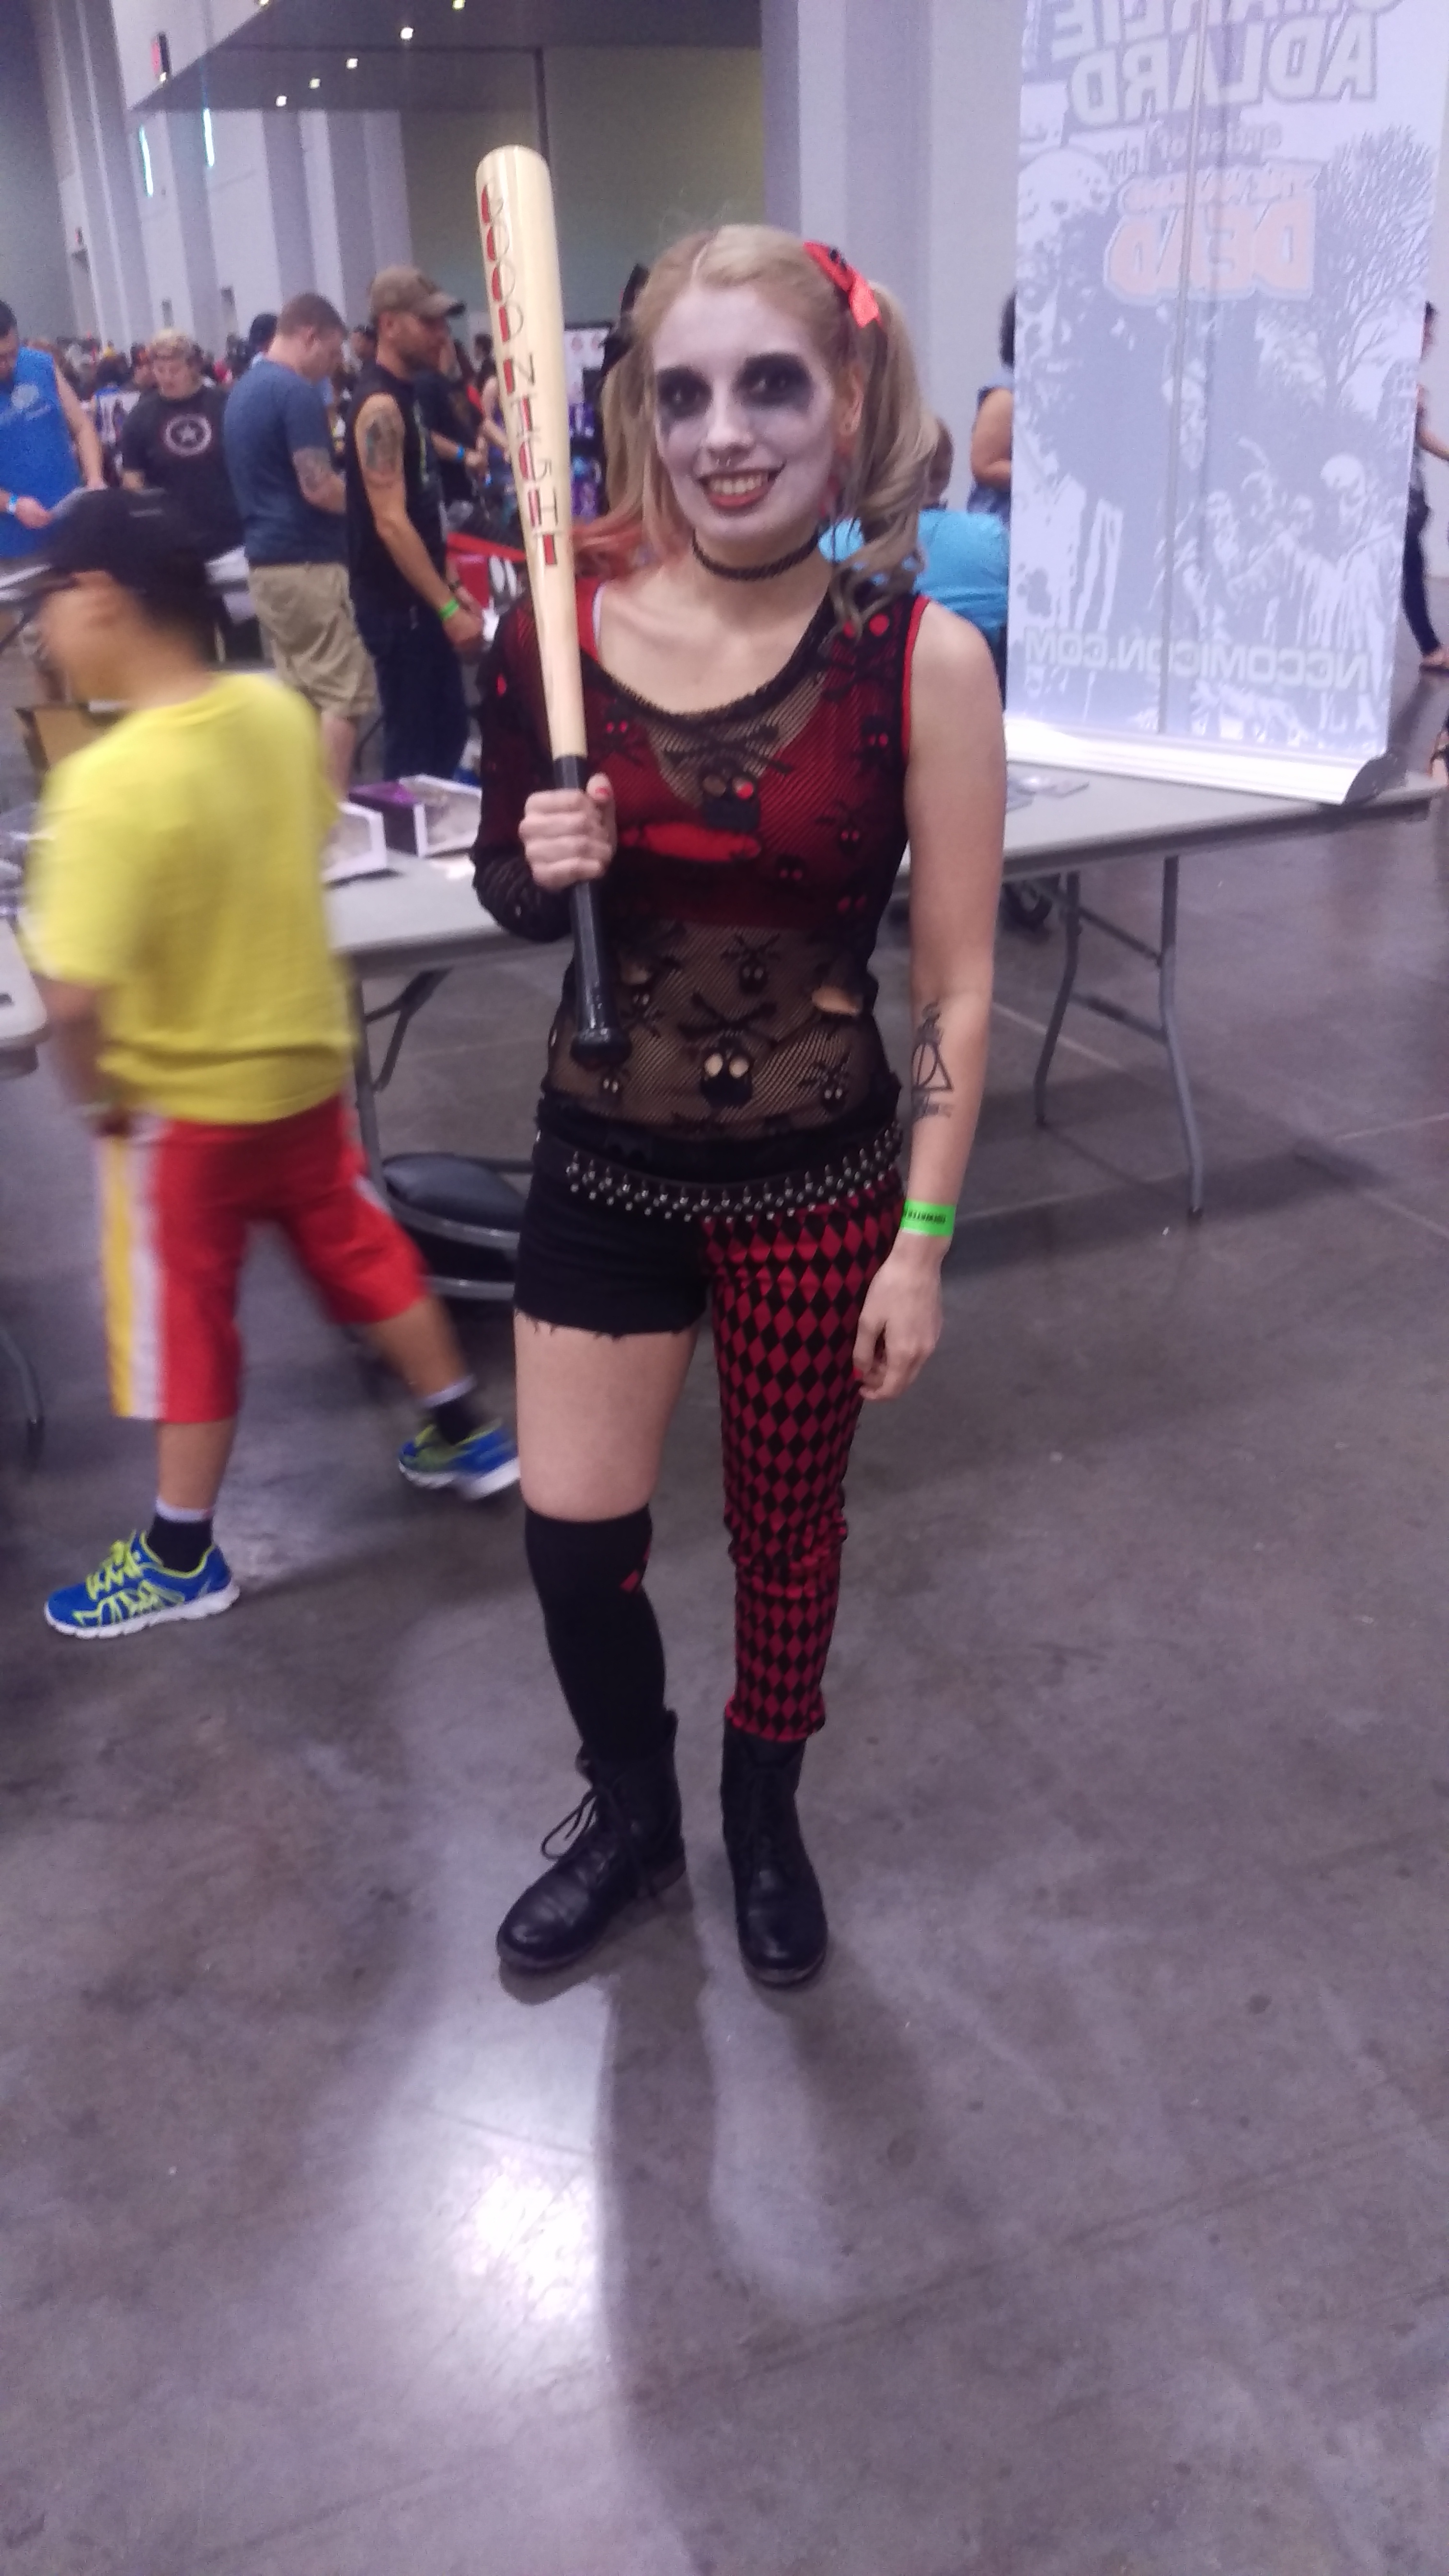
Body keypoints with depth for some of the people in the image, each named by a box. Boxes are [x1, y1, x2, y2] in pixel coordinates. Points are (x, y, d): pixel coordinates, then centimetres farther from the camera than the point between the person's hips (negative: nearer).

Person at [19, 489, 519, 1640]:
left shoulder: (112, 781, -29)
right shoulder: (278, 709, -7)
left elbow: (73, 994, -33)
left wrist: (96, 1097, -15)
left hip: (184, 1101, -6)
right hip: (308, 1059, 6)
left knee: (184, 1323, 10)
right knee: (361, 1251, 24)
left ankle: (181, 1559, 27)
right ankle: (466, 1435, 39)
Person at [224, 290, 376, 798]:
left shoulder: (243, 390, 16)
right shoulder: (297, 392, -14)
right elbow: (319, 488, -20)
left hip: (265, 559, 10)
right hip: (306, 562, -9)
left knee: (301, 693, 13)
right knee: (344, 693, -6)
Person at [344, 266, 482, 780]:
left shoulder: (407, 395, 13)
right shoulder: (380, 405, -17)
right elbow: (391, 523, -23)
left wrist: (452, 589, 17)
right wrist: (448, 609, -24)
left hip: (421, 600, 10)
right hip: (397, 604, -10)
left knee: (449, 732, 15)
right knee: (414, 746, -3)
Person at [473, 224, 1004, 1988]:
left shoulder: (921, 660, -13)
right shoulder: (566, 621, -6)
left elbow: (958, 986, -8)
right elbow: (508, 897, 8)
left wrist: (922, 1242, -8)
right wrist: (537, 869, -15)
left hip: (818, 1184, -2)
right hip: (603, 1164, 2)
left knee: (787, 1532, 15)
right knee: (572, 1539, 7)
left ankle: (764, 1816, 45)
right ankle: (631, 1811, 40)